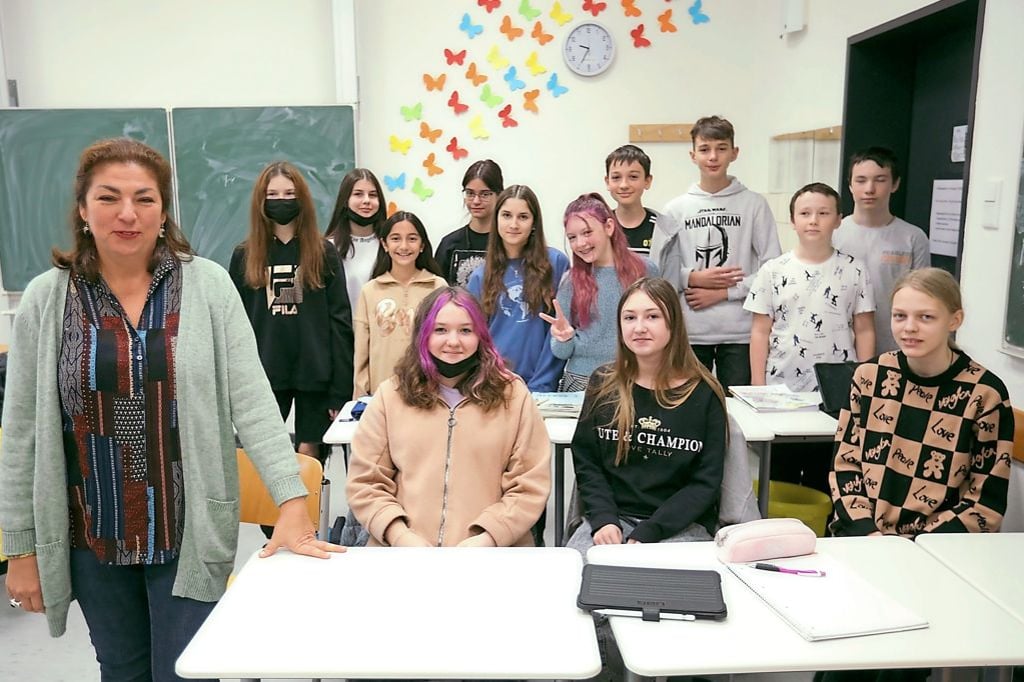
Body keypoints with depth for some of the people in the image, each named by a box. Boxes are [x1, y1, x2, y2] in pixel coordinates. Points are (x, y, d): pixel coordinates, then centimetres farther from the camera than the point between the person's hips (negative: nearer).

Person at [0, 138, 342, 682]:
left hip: (190, 533, -2)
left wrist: (293, 503, -18)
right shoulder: (46, 298, -2)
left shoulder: (208, 285, -6)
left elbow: (252, 401, -10)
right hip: (91, 538, 2)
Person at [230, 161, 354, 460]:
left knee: (309, 455, 6)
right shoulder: (244, 256, 5)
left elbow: (340, 322, -1)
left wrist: (341, 389, -7)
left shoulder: (324, 252, 1)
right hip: (264, 376, 1)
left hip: (314, 374, -1)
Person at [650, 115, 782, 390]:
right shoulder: (675, 209, 5)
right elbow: (659, 267, 3)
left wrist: (724, 292, -9)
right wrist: (693, 278, -12)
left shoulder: (754, 205, 1)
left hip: (740, 329, -1)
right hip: (689, 329, 1)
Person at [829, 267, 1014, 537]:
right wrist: (868, 532, -8)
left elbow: (986, 501, -3)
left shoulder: (985, 393, -6)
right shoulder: (869, 375, 1)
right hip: (862, 536, 2)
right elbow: (845, 462, 5)